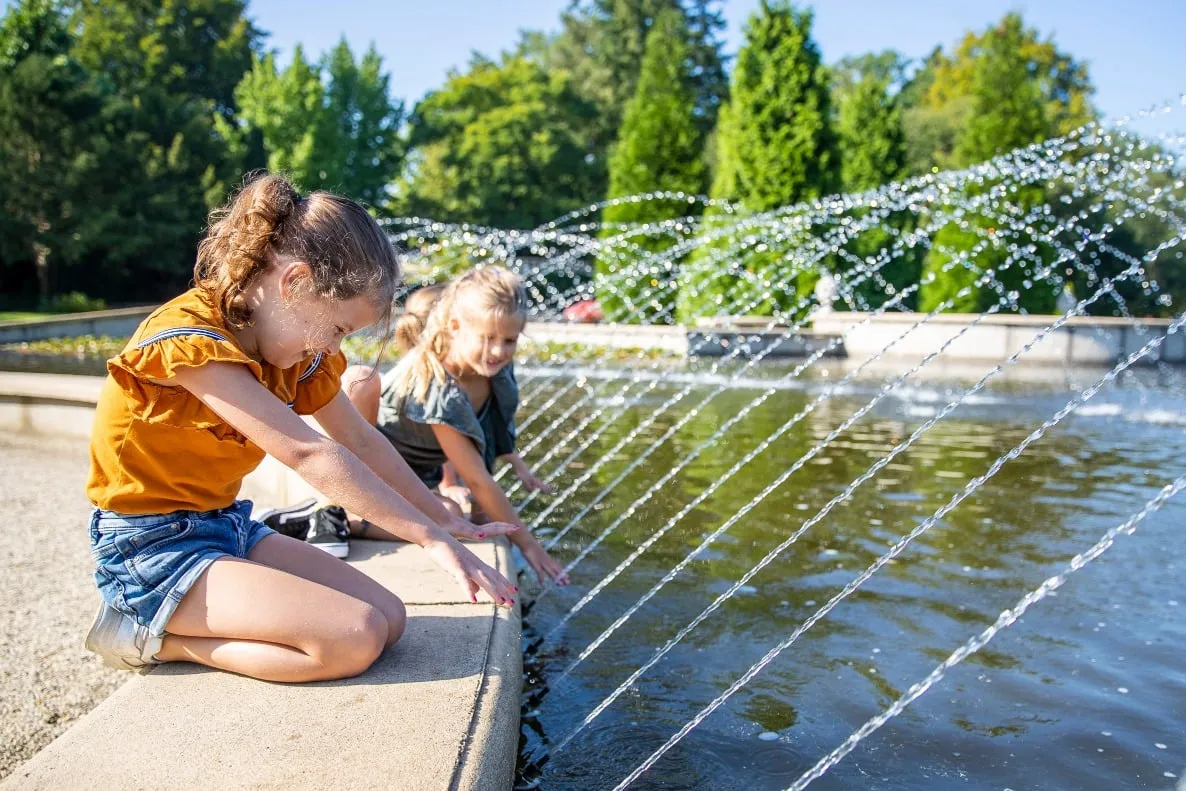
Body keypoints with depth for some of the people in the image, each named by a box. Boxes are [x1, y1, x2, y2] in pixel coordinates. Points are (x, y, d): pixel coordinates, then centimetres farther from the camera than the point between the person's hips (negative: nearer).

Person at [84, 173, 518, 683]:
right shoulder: (190, 338, -24)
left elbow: (362, 441, 10)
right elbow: (309, 454, -30)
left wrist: (446, 520, 10)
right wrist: (431, 538, -29)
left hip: (227, 526, 9)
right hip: (154, 546, -8)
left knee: (389, 618, -7)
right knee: (355, 638, -23)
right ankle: (152, 636, -5)